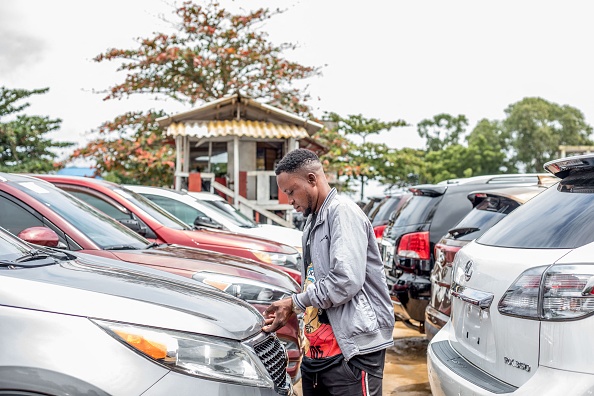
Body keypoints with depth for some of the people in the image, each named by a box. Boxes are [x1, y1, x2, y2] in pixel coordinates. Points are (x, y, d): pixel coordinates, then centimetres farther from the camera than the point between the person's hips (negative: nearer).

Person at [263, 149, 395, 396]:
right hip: (316, 350, 8)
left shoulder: (343, 211, -10)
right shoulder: (312, 223, 17)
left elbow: (346, 281, -20)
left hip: (353, 349, -8)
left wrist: (294, 303, -8)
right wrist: (286, 313, 5)